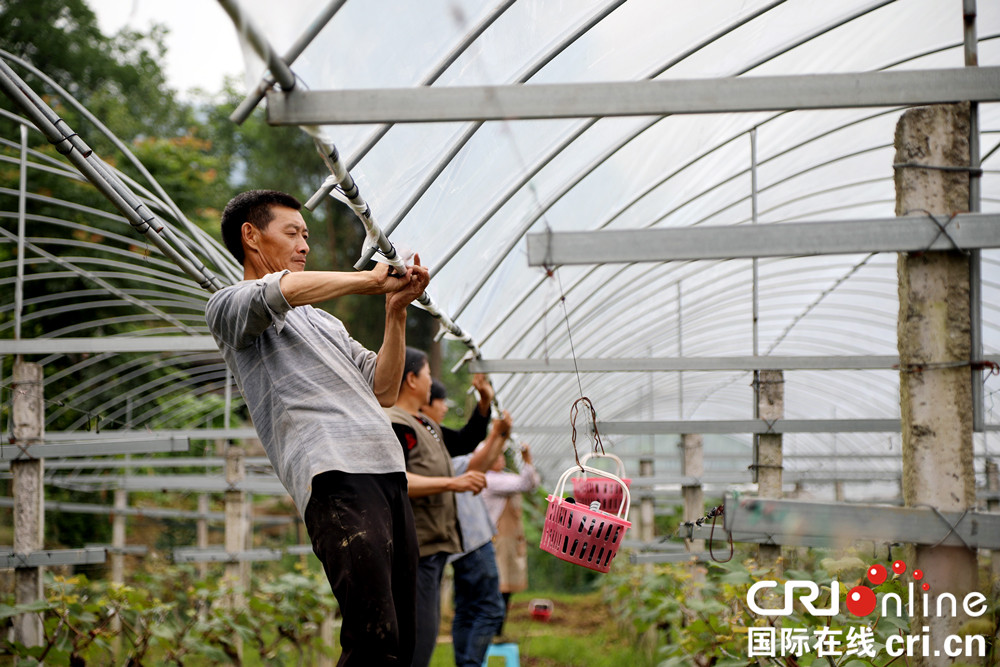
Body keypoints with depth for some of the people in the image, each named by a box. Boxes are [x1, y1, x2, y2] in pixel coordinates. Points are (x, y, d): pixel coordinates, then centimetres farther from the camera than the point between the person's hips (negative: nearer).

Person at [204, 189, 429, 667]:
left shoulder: (324, 321, 34)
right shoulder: (227, 306, 10)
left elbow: (383, 390, 26)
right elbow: (281, 291, -13)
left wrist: (396, 310, 15)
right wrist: (368, 281, 0)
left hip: (390, 475, 8)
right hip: (336, 475, -8)